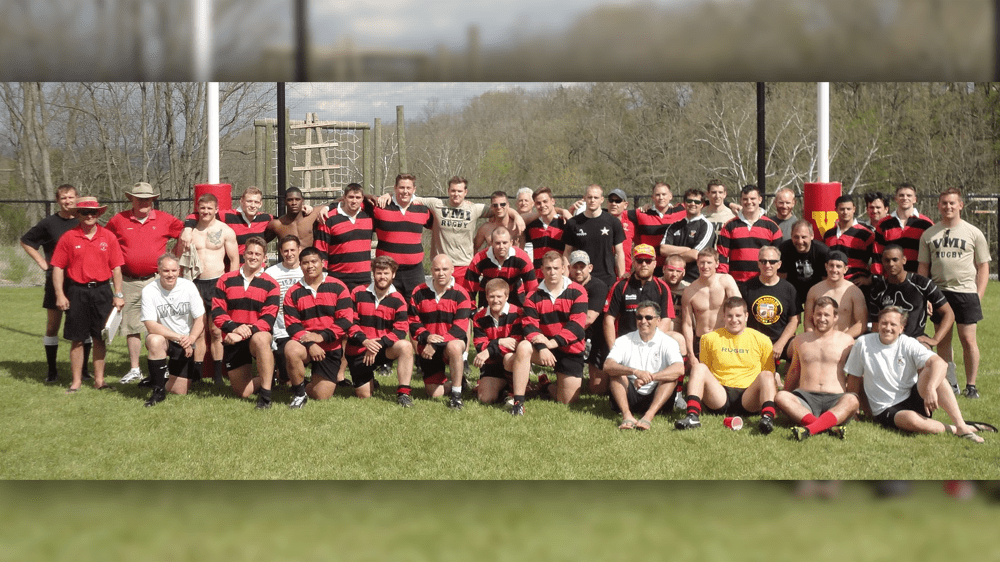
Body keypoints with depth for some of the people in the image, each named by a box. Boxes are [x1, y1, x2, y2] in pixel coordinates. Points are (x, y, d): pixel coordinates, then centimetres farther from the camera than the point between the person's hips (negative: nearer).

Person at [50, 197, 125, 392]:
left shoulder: (108, 237, 3)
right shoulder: (68, 237, -1)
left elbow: (116, 267, 5)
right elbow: (58, 267, 0)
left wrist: (118, 295, 1)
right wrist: (60, 295, -7)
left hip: (101, 291, 1)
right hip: (77, 292, -1)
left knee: (99, 338, 6)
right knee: (77, 339, 4)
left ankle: (99, 380, 16)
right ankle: (76, 381, 12)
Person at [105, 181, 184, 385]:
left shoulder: (164, 220, 2)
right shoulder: (119, 220, 4)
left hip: (156, 280, -1)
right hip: (129, 282, 1)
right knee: (132, 326, 6)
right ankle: (134, 369, 14)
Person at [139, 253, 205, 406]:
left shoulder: (188, 286, -9)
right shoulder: (149, 291, -16)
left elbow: (200, 319, -7)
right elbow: (151, 326, -21)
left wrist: (191, 339, -27)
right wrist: (179, 337, -30)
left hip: (185, 346, 2)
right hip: (162, 338, -2)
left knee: (180, 392, -2)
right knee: (155, 341, -39)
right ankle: (158, 391, -21)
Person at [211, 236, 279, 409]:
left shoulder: (270, 285, -2)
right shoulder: (226, 280, 5)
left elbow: (268, 318, -11)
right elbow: (217, 312, -2)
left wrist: (247, 332, -26)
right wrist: (234, 328, -21)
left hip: (258, 335, -3)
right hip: (232, 341, 3)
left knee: (260, 339, -41)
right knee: (243, 392, 1)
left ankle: (265, 395, -32)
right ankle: (267, 378, 34)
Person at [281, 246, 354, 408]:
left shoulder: (338, 287, -1)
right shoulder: (293, 293, 2)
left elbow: (346, 320, -8)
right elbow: (292, 325, -6)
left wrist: (321, 336, -20)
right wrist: (310, 345, -22)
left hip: (331, 348, 0)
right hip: (304, 344, 0)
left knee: (321, 396, -4)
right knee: (291, 350, -36)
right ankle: (299, 393, -14)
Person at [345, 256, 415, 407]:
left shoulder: (397, 300, -3)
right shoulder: (358, 293, -2)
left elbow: (400, 330, -12)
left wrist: (379, 344, -25)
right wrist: (365, 340, -23)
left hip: (383, 349, 0)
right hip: (358, 350, 0)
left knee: (405, 346, -32)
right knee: (364, 395, -3)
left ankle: (403, 393, -26)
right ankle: (369, 378, 34)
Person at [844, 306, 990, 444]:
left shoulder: (908, 344, -5)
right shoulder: (863, 343, -4)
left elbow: (940, 363, -20)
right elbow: (854, 377, 6)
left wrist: (930, 389, -37)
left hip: (914, 399, 2)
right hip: (886, 410, -2)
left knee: (931, 371, -27)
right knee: (911, 420, -38)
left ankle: (962, 426, -30)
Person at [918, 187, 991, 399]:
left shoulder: (974, 233, 5)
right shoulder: (929, 234, 11)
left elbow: (983, 267, 5)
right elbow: (923, 267, 13)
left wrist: (978, 296, -4)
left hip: (966, 292, -2)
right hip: (938, 292, 2)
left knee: (968, 339, -4)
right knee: (942, 340, 5)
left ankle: (971, 385, 6)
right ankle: (949, 383, 14)